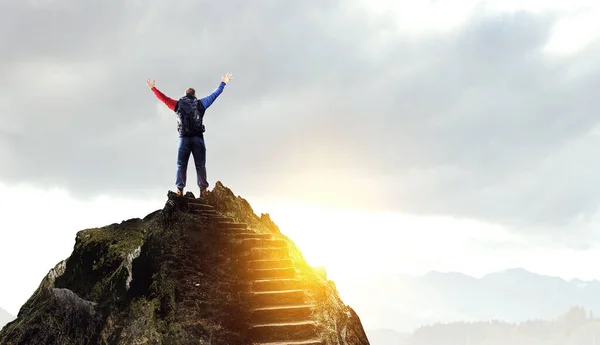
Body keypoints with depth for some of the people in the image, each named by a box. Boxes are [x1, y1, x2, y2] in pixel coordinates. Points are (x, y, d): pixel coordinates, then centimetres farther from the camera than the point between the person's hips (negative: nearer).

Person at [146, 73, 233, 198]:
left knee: (181, 165, 1)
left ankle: (179, 190, -9)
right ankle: (203, 189, -8)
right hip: (198, 138, 0)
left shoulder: (178, 104, 10)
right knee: (200, 165, 1)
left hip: (184, 138, 0)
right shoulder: (200, 103, 9)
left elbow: (163, 98, 21)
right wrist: (223, 83, 32)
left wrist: (153, 88, 35)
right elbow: (215, 94, 18)